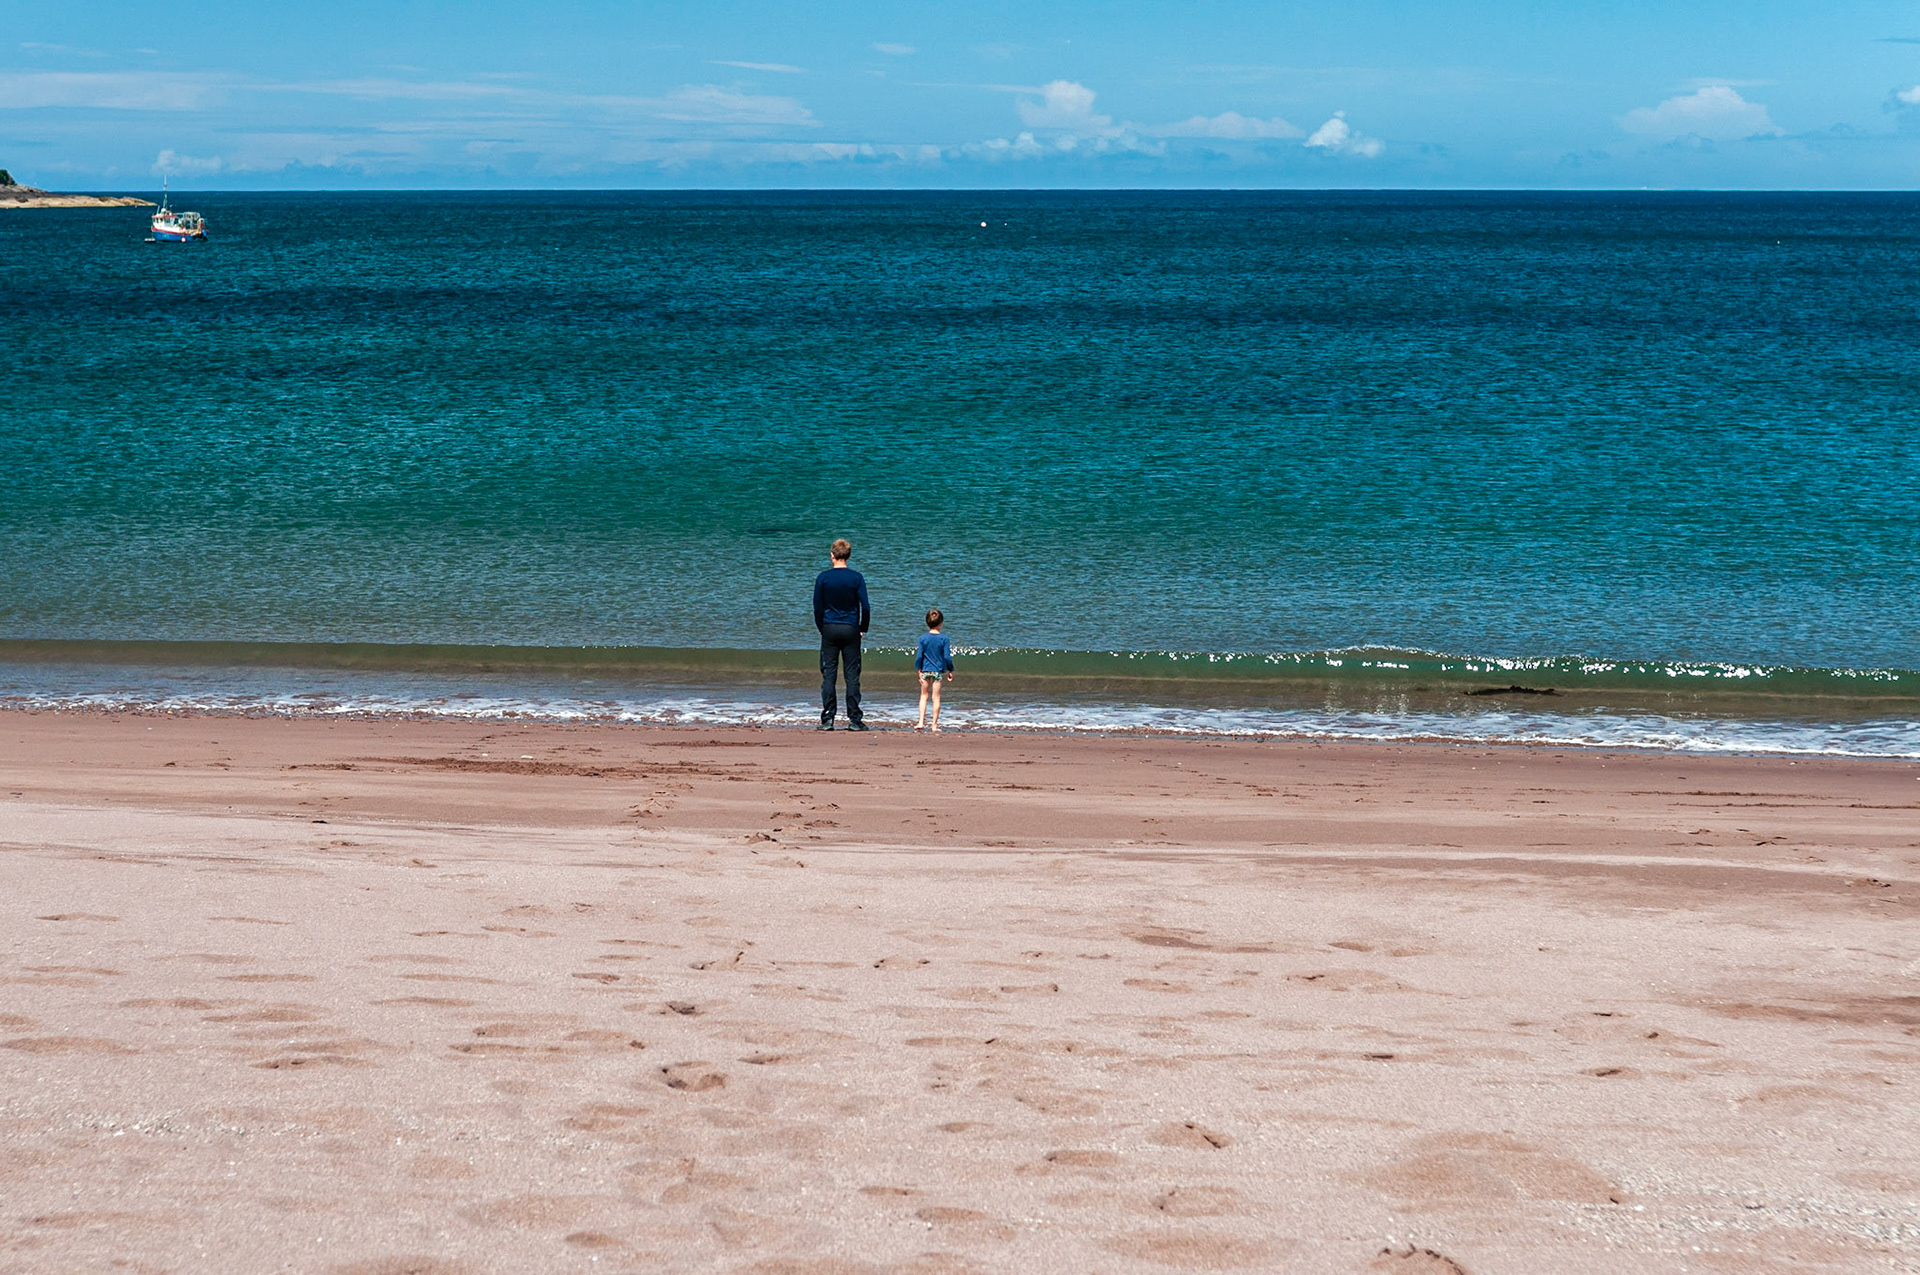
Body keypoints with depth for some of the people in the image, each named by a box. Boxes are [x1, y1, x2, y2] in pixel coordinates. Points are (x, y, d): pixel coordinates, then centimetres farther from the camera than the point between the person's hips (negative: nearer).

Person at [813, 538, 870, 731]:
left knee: (828, 675, 3)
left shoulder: (823, 578, -3)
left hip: (829, 629, 0)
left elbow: (817, 608, 0)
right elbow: (865, 607, -5)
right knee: (852, 675, 3)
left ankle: (827, 720, 0)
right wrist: (863, 628, 9)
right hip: (851, 630, 0)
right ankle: (854, 720, 2)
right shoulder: (856, 578, -4)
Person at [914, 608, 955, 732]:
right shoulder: (943, 638, -9)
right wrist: (950, 671, 4)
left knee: (924, 695, 13)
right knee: (936, 698, 4)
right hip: (938, 671, -1)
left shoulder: (923, 638, -5)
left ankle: (921, 722, 5)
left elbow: (919, 656, -4)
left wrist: (918, 670, 7)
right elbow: (947, 657, -8)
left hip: (925, 670, 1)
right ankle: (935, 724, 6)